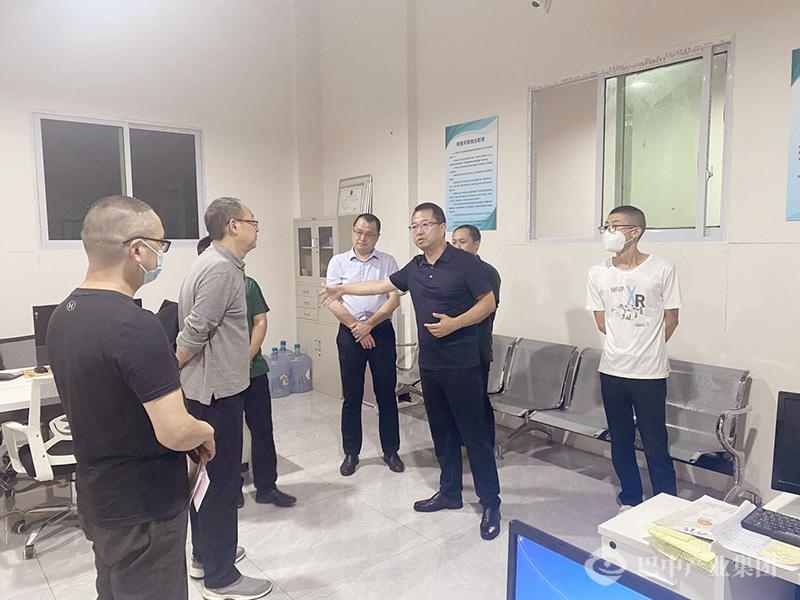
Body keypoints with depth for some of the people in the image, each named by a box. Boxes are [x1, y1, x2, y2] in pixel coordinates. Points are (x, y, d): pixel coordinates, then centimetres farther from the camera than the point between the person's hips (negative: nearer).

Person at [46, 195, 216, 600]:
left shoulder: (63, 316, 2)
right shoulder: (135, 325, -28)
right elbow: (175, 431, -29)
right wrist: (206, 433, -8)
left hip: (98, 499, 8)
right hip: (143, 509, -8)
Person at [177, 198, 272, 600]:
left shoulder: (217, 263, 11)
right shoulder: (221, 269, -21)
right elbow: (194, 333, -22)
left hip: (211, 387, 10)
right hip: (216, 390, -10)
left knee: (208, 474, 20)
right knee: (223, 480, 1)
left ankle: (205, 555, 36)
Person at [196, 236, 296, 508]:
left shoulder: (248, 284, 4)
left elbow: (260, 322, 1)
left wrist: (248, 358, -11)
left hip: (253, 370, 2)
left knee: (262, 429, 7)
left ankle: (267, 487, 21)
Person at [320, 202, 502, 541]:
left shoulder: (464, 262, -9)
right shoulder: (414, 268, 10)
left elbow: (488, 302, -8)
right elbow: (382, 286, 21)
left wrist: (454, 323, -21)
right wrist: (342, 289, 24)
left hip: (461, 364, -7)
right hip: (429, 364, 7)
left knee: (474, 433, -1)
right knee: (442, 431, 15)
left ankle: (490, 502, 11)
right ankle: (450, 492, 29)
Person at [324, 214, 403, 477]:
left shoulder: (388, 262, 4)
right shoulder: (338, 262, 4)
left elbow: (394, 299, -4)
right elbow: (333, 301, -3)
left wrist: (369, 324, -13)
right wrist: (356, 327, -11)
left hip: (381, 331, 0)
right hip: (350, 332, 0)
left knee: (386, 394, 7)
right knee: (352, 396, 7)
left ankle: (391, 450, 21)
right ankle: (351, 453, 20)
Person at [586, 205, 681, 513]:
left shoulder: (662, 270, -9)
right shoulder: (598, 274, 0)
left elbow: (670, 320, 0)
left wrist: (648, 349, 9)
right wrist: (627, 345, 7)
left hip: (650, 372, -3)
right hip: (611, 370, 4)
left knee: (655, 444, 4)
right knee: (620, 441, 14)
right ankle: (630, 499, 31)